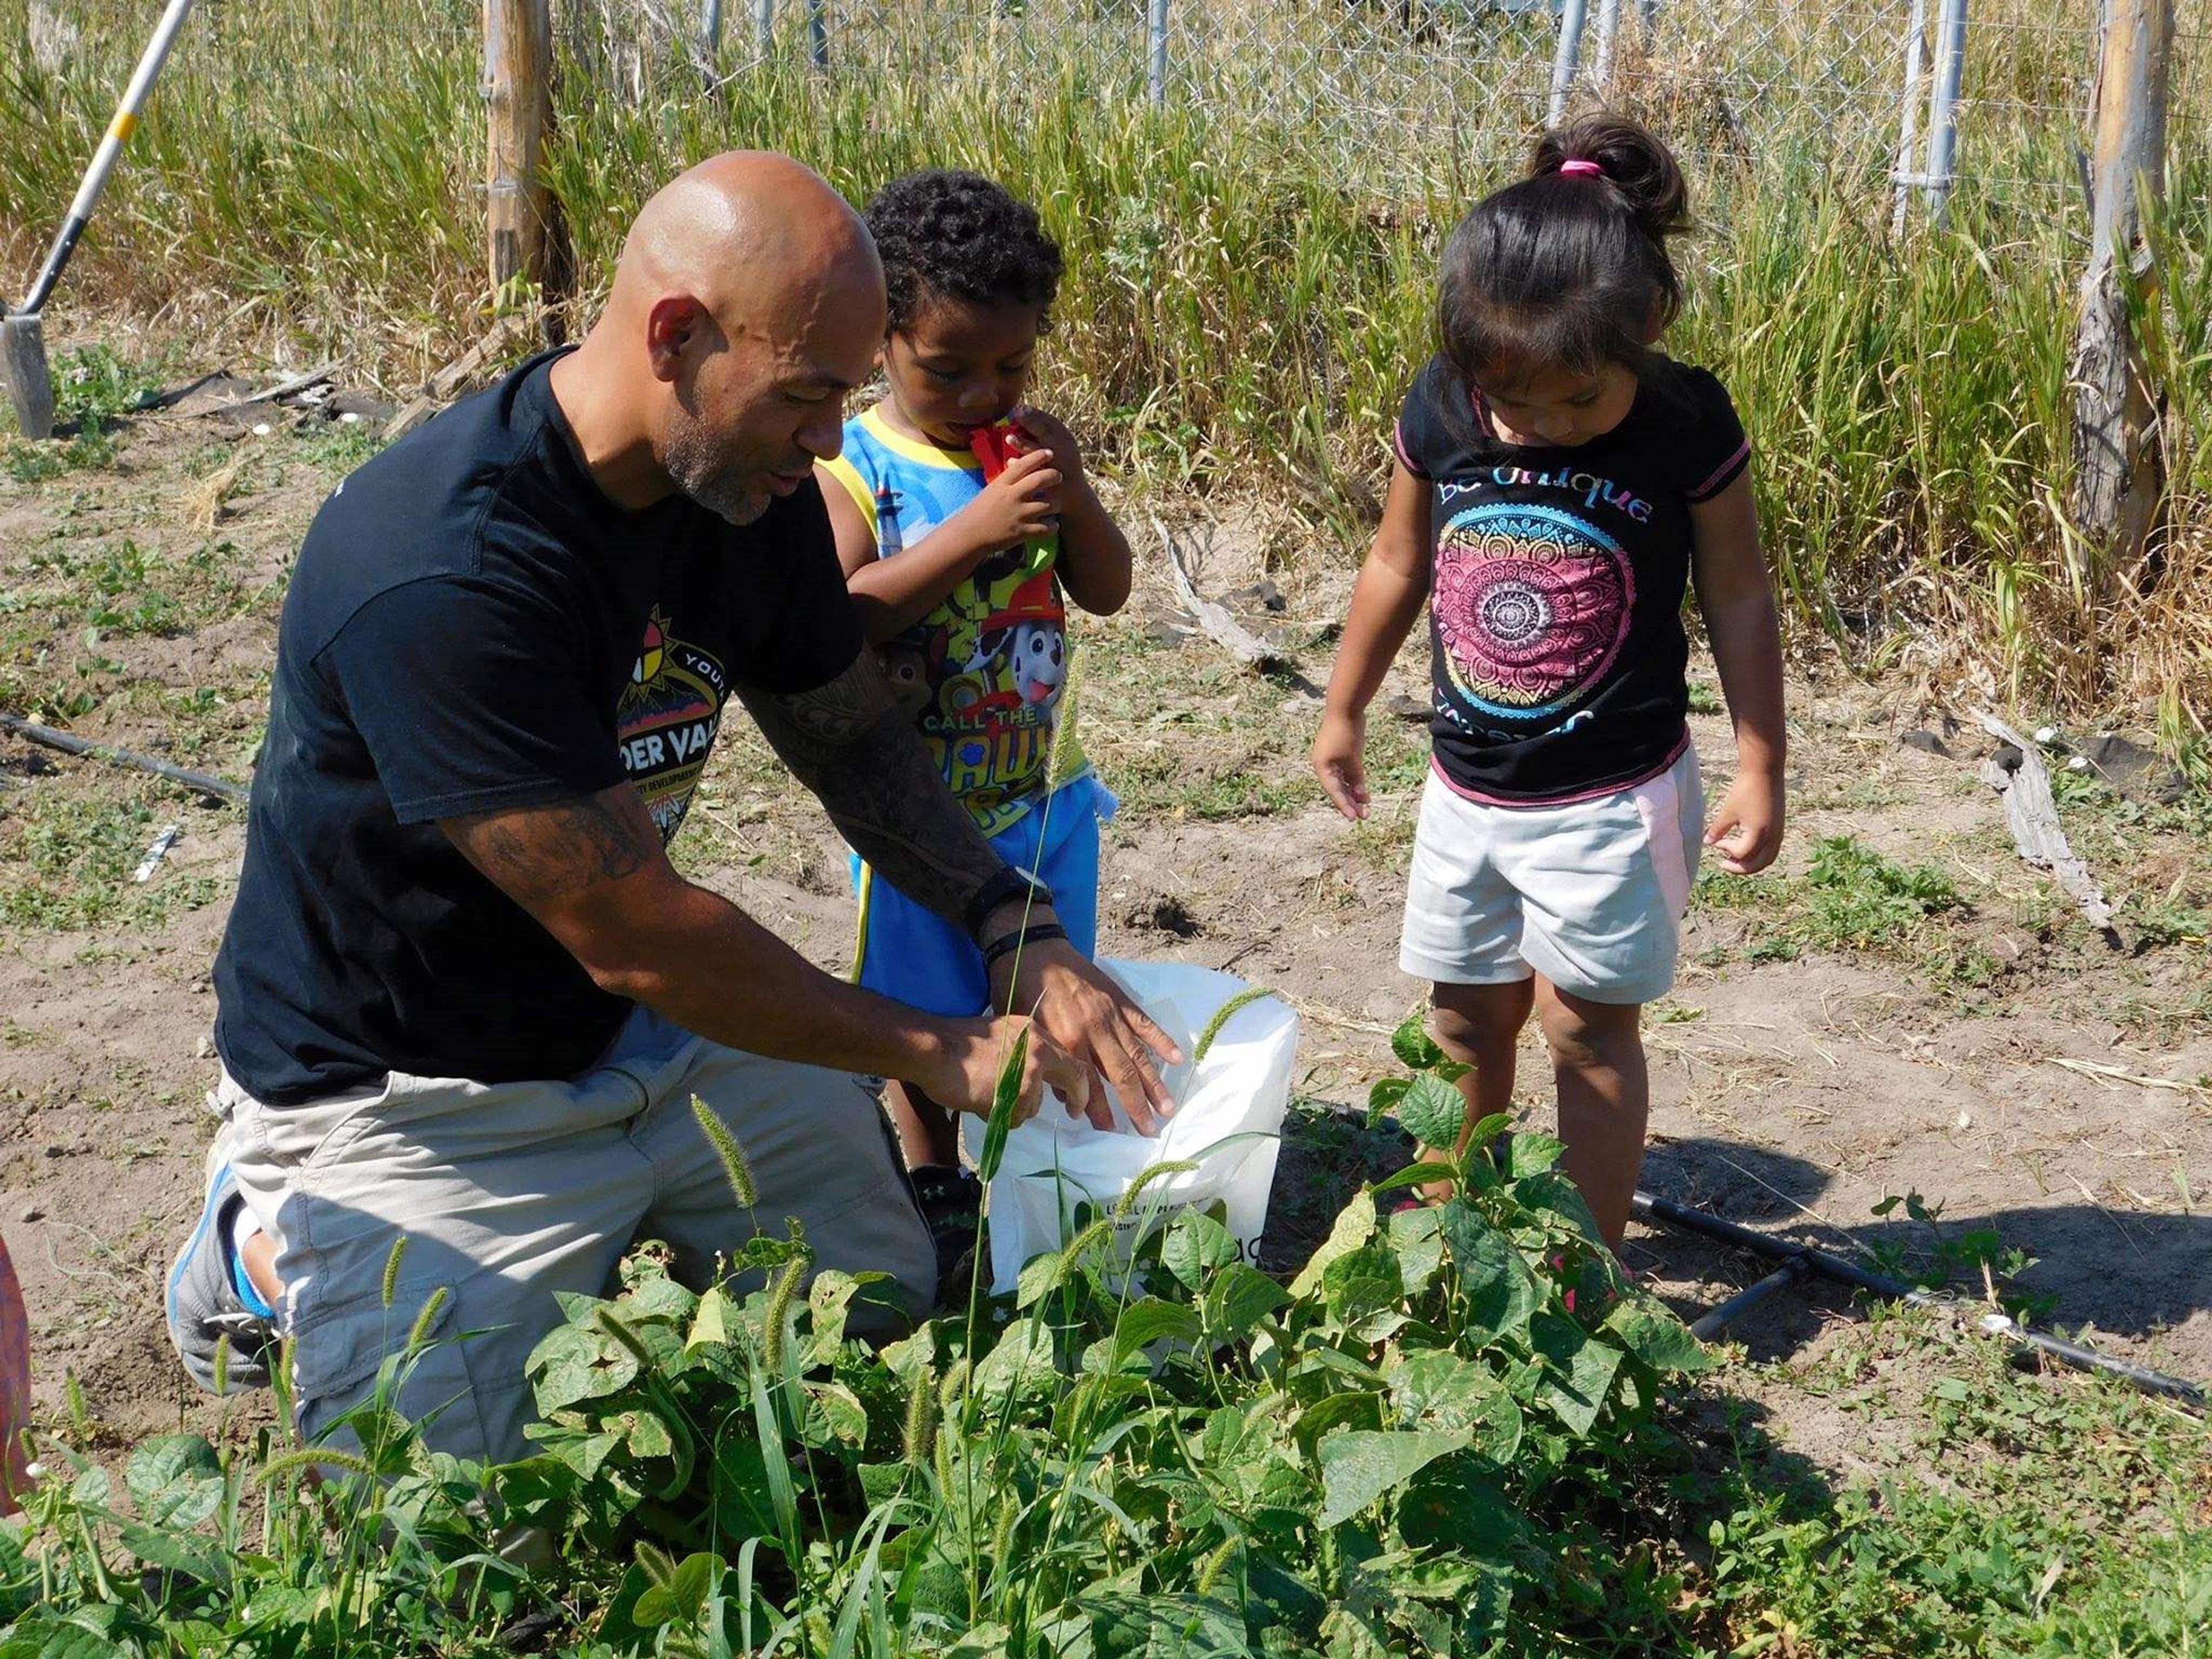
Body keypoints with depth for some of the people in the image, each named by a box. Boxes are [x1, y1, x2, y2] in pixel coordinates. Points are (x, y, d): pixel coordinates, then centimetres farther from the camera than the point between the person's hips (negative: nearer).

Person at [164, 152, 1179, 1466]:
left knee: (896, 1301, 5)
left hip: (658, 1031, 7)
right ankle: (266, 1249, 13)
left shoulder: (757, 493, -7)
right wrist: (939, 1052, -20)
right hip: (415, 1095, -7)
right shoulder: (445, 574, -33)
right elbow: (637, 937, -30)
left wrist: (1023, 936, -8)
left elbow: (855, 738, 8)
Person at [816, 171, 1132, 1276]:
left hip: (1047, 791, 4)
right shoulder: (852, 469, -14)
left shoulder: (1030, 450, 0)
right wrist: (973, 532, -33)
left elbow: (1108, 592, 0)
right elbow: (840, 616, -27)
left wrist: (1072, 494, -18)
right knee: (930, 1017, 13)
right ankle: (936, 1186, 34)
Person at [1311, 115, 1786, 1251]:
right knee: (1468, 1014, 16)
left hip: (1614, 795, -4)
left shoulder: (1686, 428, -17)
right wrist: (1344, 711, 16)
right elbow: (1399, 565, 6)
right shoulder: (1440, 410, -9)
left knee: (1584, 1022, 1)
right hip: (1469, 786, 4)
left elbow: (1737, 599, -7)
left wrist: (1760, 771, -6)